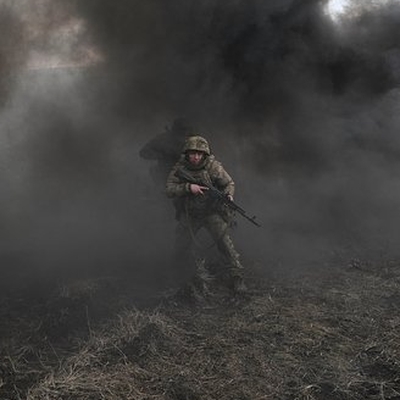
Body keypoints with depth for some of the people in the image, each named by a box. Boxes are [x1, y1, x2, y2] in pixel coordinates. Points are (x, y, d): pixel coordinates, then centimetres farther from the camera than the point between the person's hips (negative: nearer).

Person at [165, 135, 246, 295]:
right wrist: (188, 187, -29)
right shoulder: (179, 168, -10)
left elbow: (229, 183, -6)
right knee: (181, 249, 5)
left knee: (224, 240, -16)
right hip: (189, 214, 2)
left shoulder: (213, 166, -14)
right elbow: (169, 190, -15)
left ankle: (236, 278, -7)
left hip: (212, 212, -2)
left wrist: (228, 195, -28)